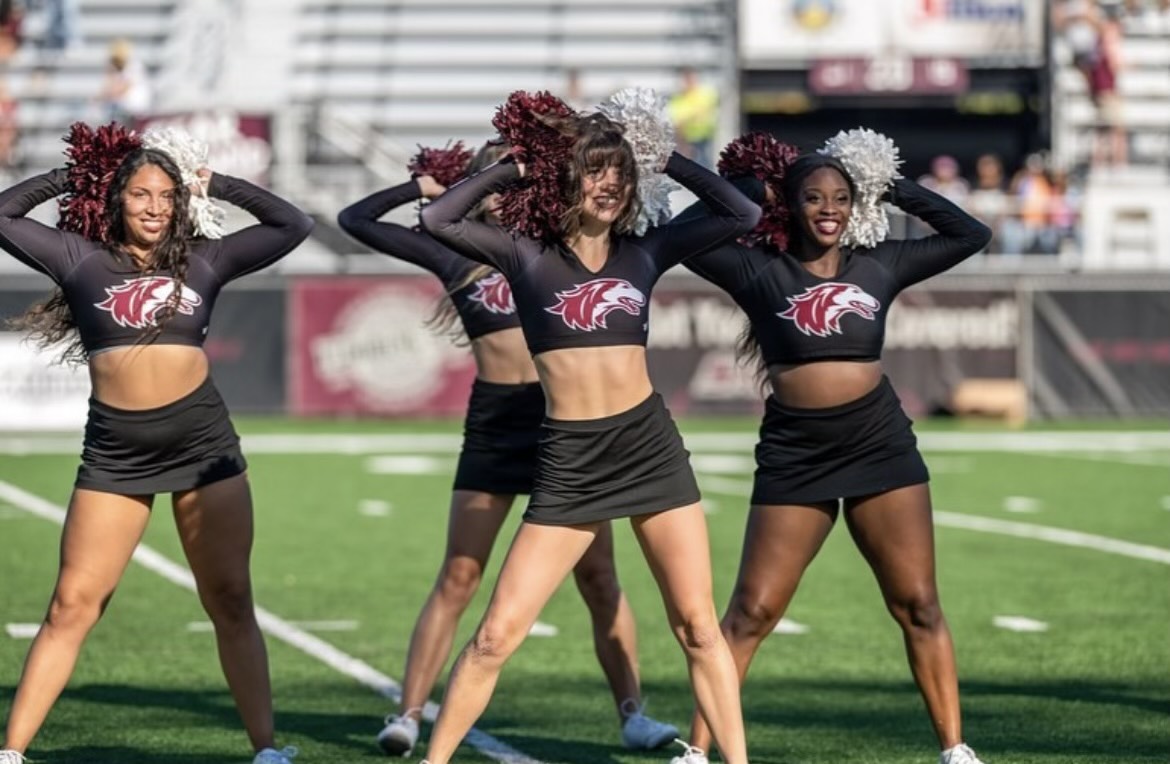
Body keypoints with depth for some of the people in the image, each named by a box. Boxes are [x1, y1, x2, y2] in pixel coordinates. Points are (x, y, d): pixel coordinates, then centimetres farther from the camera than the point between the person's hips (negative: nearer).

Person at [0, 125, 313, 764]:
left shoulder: (202, 262, 9)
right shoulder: (82, 260, 7)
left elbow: (293, 226, 12)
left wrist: (215, 184, 12)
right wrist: (70, 177, 13)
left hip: (204, 441, 1)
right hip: (114, 452, -1)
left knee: (230, 604, 3)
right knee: (72, 606, -2)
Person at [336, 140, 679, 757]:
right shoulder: (455, 253, 7)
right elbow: (356, 220, 9)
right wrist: (422, 188, 7)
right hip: (493, 425, -1)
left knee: (598, 577, 1)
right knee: (457, 579, -3)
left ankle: (633, 714, 5)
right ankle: (407, 715, -3)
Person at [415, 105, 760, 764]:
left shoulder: (644, 253, 8)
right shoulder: (527, 256, 3)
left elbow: (743, 215, 9)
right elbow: (436, 220, -6)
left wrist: (666, 160, 8)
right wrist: (513, 168, 1)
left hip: (652, 446, 2)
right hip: (568, 461, -2)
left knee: (698, 627, 4)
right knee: (496, 635, -4)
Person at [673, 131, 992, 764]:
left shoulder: (879, 267, 7)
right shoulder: (760, 272, 0)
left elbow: (971, 235, 12)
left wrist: (896, 189, 7)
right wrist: (745, 187, 1)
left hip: (880, 447, 2)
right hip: (793, 457, -2)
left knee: (918, 605, 3)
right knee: (751, 612, -1)